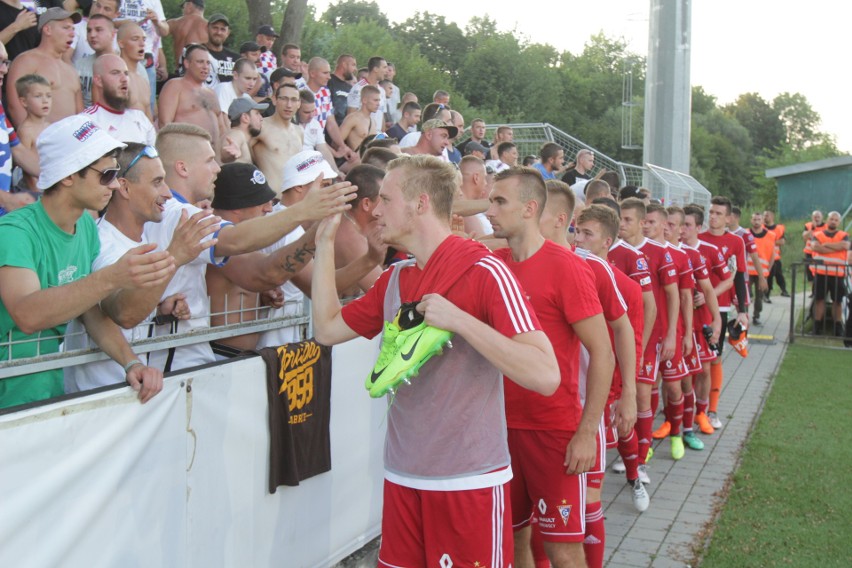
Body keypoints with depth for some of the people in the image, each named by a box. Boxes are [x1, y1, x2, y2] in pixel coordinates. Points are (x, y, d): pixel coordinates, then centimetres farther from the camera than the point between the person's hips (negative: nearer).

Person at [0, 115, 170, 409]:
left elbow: (91, 311, 6)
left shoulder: (87, 226, 3)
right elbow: (27, 316, -36)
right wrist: (111, 279, -46)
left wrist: (131, 362, -10)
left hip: (52, 386, 6)